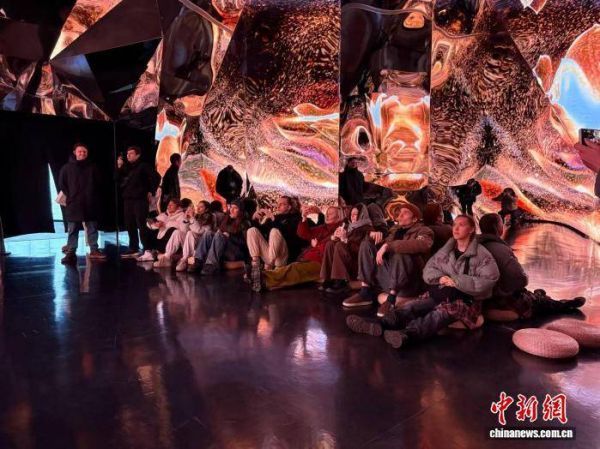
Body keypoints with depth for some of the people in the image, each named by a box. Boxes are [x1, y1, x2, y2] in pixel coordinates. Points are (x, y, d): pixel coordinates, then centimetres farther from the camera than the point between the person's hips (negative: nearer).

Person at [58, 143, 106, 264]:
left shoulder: (92, 167, 6)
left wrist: (94, 196, 4)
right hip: (74, 204, -1)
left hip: (90, 204, 1)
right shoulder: (67, 168, 3)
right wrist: (69, 196, 1)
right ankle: (71, 253, 5)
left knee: (92, 228, 7)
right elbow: (62, 184, 8)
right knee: (72, 229, 2)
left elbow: (99, 183, 11)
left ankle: (94, 250, 15)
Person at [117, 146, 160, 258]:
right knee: (130, 225, 10)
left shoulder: (143, 166, -3)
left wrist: (151, 192, -10)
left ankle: (147, 250, -9)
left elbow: (155, 177, -10)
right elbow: (118, 180, 12)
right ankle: (133, 249, 18)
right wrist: (119, 167, 1)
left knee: (142, 225, -11)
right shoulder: (126, 167, 16)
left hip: (140, 199, -7)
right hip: (127, 199, 7)